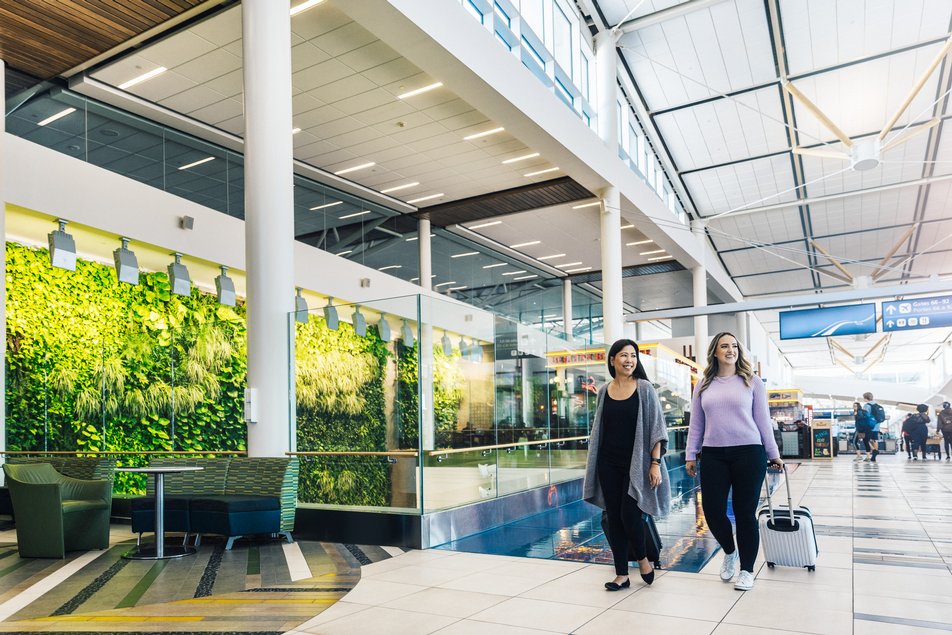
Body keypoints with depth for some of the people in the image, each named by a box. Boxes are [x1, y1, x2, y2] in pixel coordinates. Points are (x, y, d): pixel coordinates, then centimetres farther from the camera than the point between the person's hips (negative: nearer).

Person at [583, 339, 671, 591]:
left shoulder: (645, 389, -4)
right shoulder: (604, 391, 6)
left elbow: (655, 428, -6)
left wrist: (655, 463, -13)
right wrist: (593, 465, 12)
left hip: (636, 463, -3)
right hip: (609, 464, 4)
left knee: (630, 515, -8)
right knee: (614, 518, 6)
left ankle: (643, 558, 21)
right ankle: (621, 574, 16)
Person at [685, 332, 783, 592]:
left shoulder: (751, 381, 4)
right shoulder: (704, 385, 9)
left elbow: (762, 420, 6)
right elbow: (696, 424, 11)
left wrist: (773, 454, 6)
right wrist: (691, 455, 8)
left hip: (748, 453, -2)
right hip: (713, 455, 2)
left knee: (745, 513, 3)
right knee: (712, 510, -1)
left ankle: (747, 570, 19)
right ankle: (729, 551, 29)